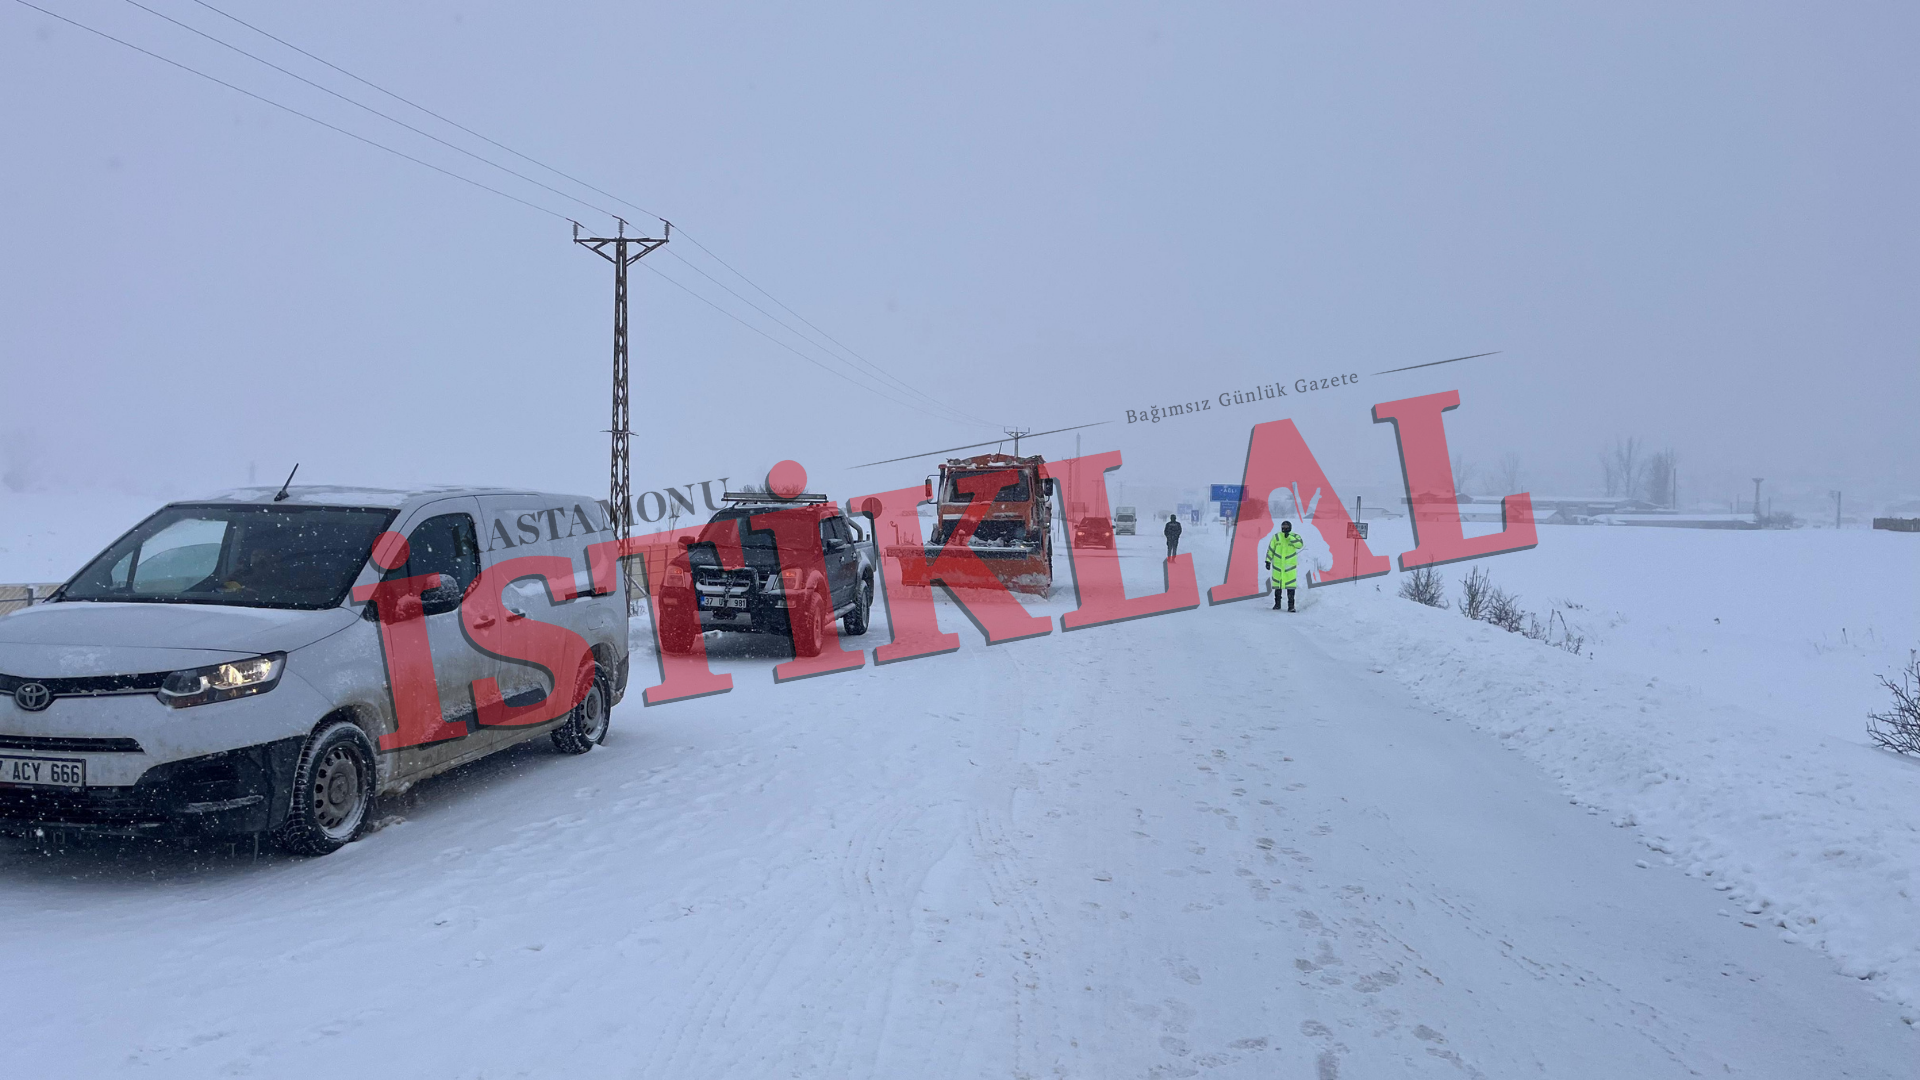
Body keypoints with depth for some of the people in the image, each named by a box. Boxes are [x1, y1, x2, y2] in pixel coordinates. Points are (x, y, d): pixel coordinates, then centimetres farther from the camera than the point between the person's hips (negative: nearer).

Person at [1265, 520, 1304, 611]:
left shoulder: (1295, 536, 0)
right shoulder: (1276, 536, 4)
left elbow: (1300, 545, -19)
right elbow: (1271, 549, 7)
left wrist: (1290, 537, -22)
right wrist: (1268, 561, 3)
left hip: (1290, 566, -2)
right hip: (1277, 565, 2)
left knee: (1290, 586, -7)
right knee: (1277, 585, 8)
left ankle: (1291, 605, -2)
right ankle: (1277, 604, 21)